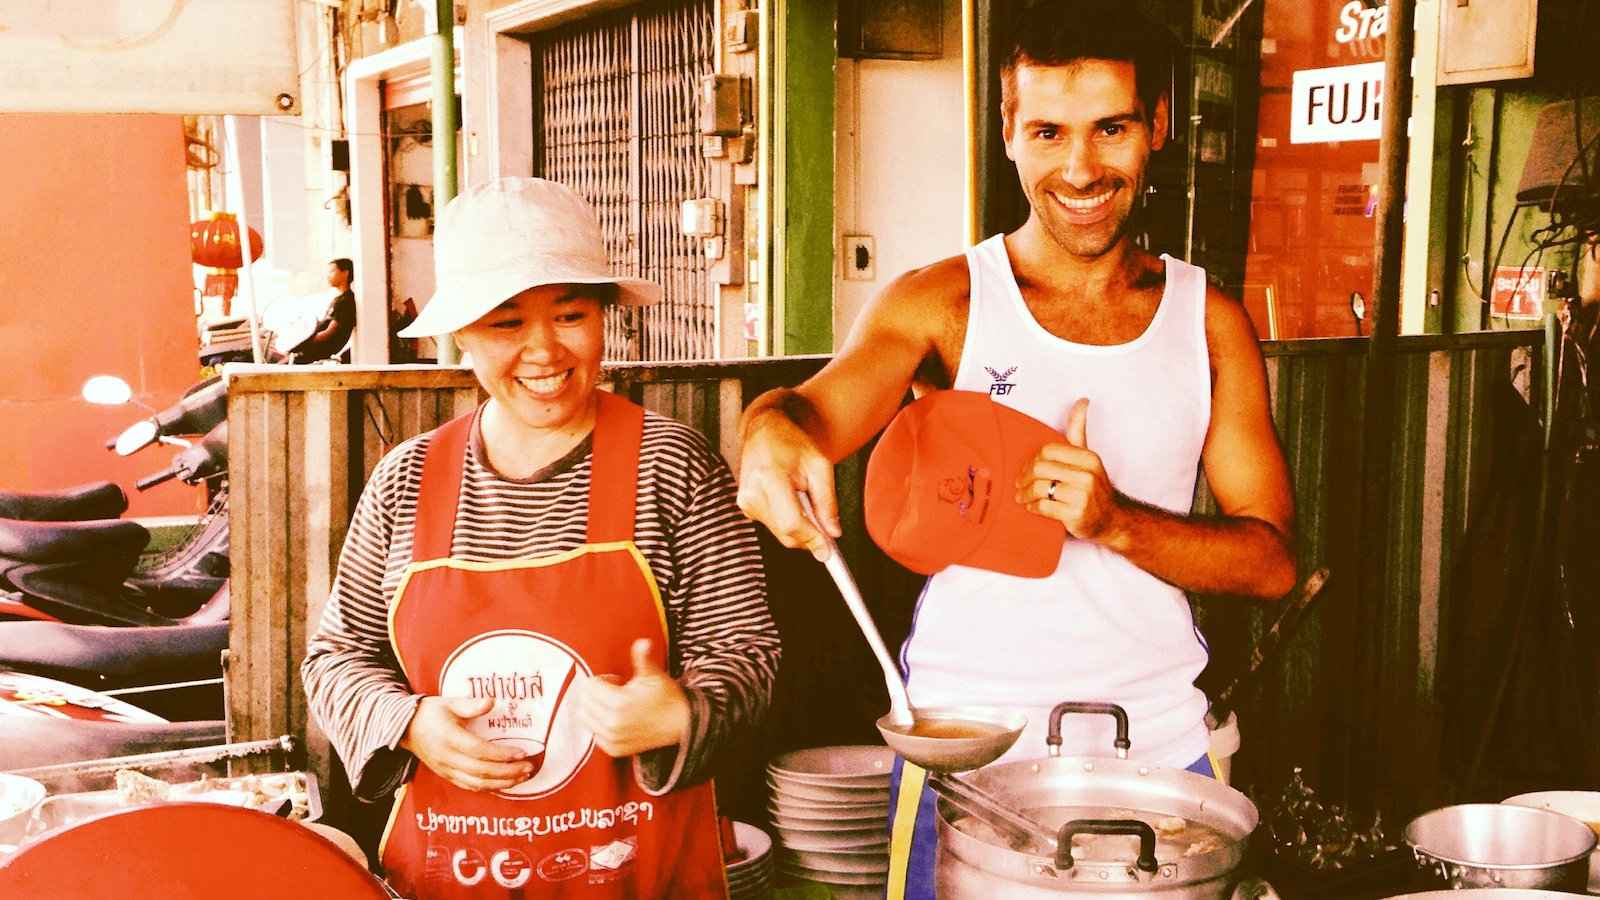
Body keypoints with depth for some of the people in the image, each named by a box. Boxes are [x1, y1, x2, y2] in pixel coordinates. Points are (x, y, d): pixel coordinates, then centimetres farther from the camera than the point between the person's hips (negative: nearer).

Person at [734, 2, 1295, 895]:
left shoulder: (1211, 322, 3)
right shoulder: (940, 303, -3)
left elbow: (1273, 559, 1)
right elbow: (823, 407, -22)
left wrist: (1115, 520, -17)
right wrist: (776, 432, -46)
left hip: (1159, 741, 3)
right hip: (968, 746, -2)